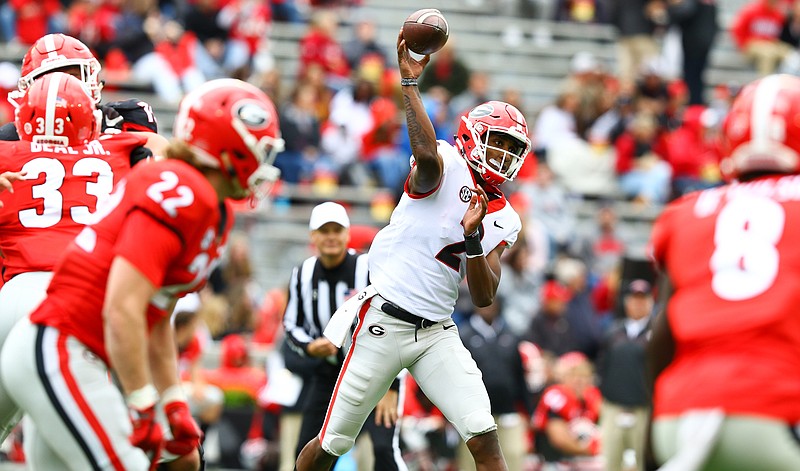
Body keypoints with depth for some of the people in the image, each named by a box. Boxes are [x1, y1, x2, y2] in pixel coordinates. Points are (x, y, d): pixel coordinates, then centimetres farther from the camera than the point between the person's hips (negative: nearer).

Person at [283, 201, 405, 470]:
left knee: (384, 448, -22)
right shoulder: (303, 275, -1)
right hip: (329, 373, 5)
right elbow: (291, 326, 10)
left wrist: (391, 388, -18)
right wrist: (310, 347, -14)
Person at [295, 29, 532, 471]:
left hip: (437, 333, 5)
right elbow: (426, 153, -32)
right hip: (385, 319, -5)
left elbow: (484, 297, 2)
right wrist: (409, 82, -33)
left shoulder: (502, 221, 11)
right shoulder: (447, 168, -6)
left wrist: (472, 238, -13)